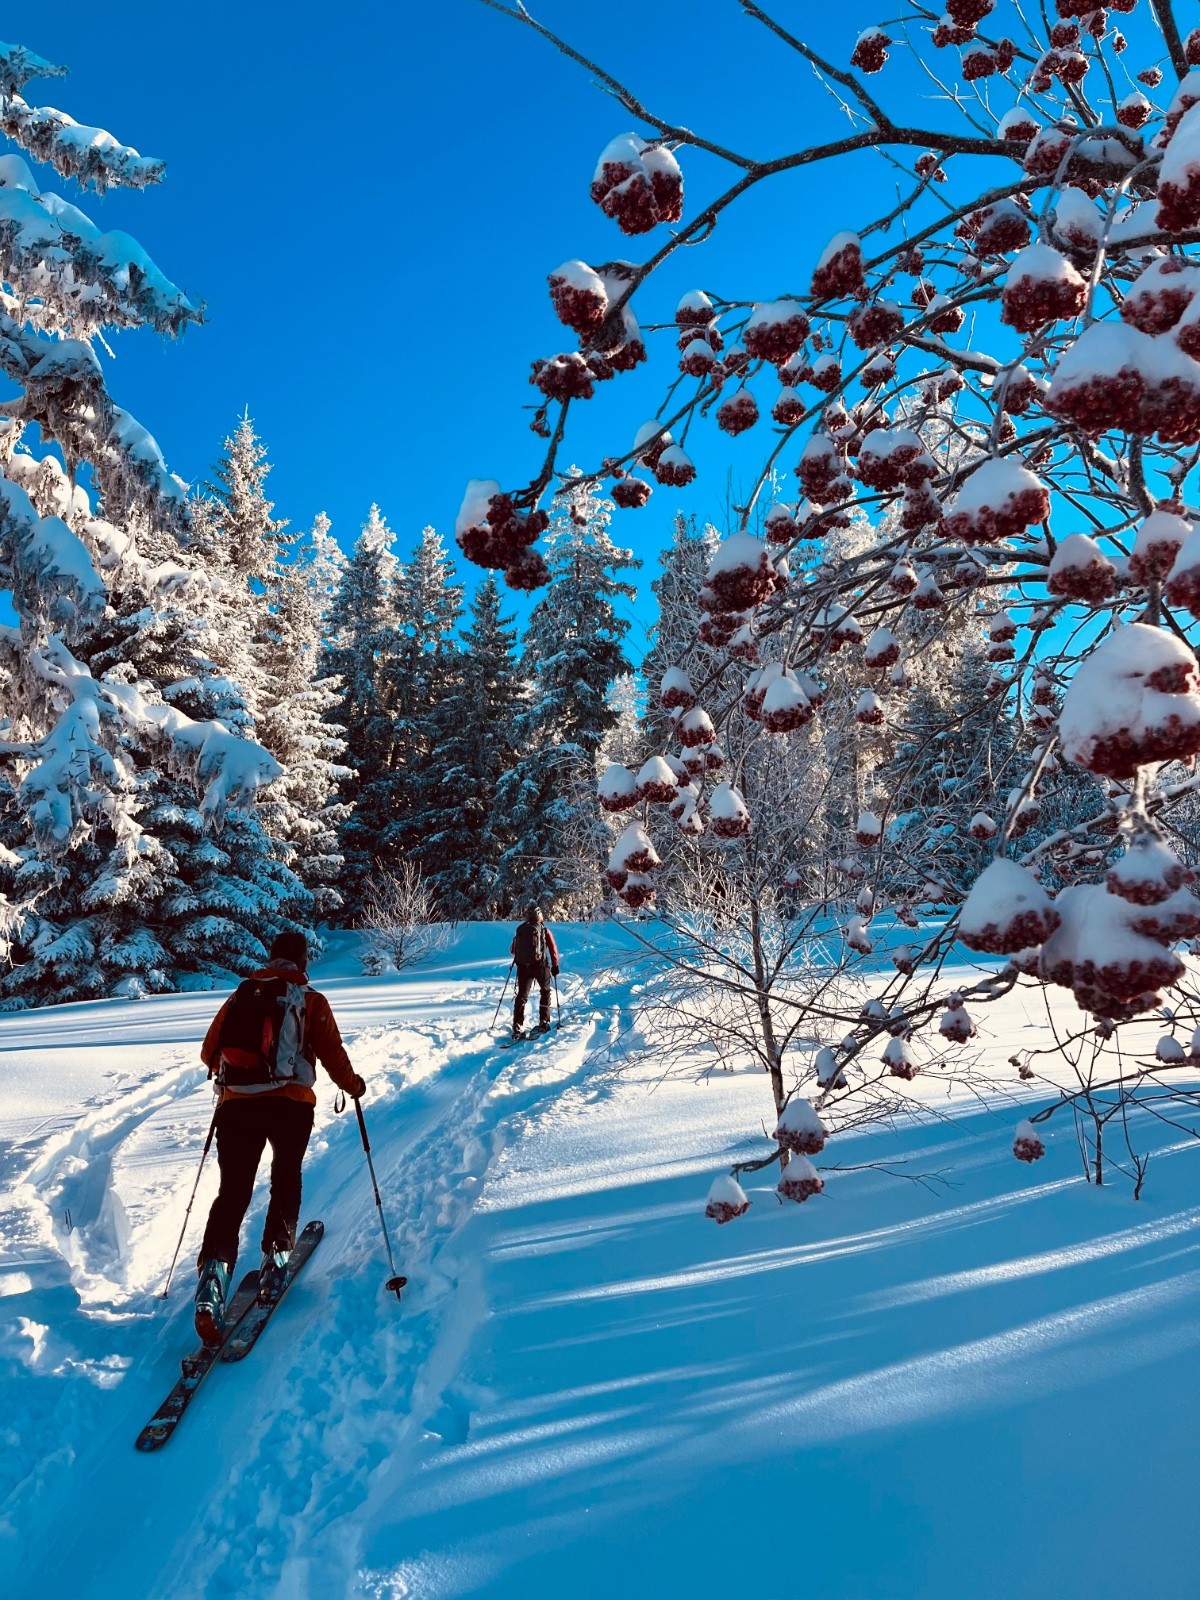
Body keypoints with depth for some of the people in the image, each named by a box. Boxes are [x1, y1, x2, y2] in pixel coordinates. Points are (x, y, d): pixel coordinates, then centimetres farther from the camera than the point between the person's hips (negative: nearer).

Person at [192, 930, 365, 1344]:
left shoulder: (240, 995, 13)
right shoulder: (310, 1000, 4)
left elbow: (209, 1052, 16)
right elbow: (332, 1053, 0)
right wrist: (353, 1085, 19)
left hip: (236, 1104, 2)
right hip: (291, 1104, -2)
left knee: (233, 1190, 6)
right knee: (286, 1178, 21)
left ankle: (214, 1267, -12)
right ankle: (275, 1258, 15)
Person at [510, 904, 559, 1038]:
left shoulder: (520, 930, 5)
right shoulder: (544, 930, -1)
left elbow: (512, 950, 11)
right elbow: (553, 949, -4)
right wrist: (555, 965, 6)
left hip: (523, 966, 2)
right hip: (541, 965, -2)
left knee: (522, 995, 4)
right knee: (545, 991, 19)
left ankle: (518, 1026, -7)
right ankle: (543, 1022, 14)